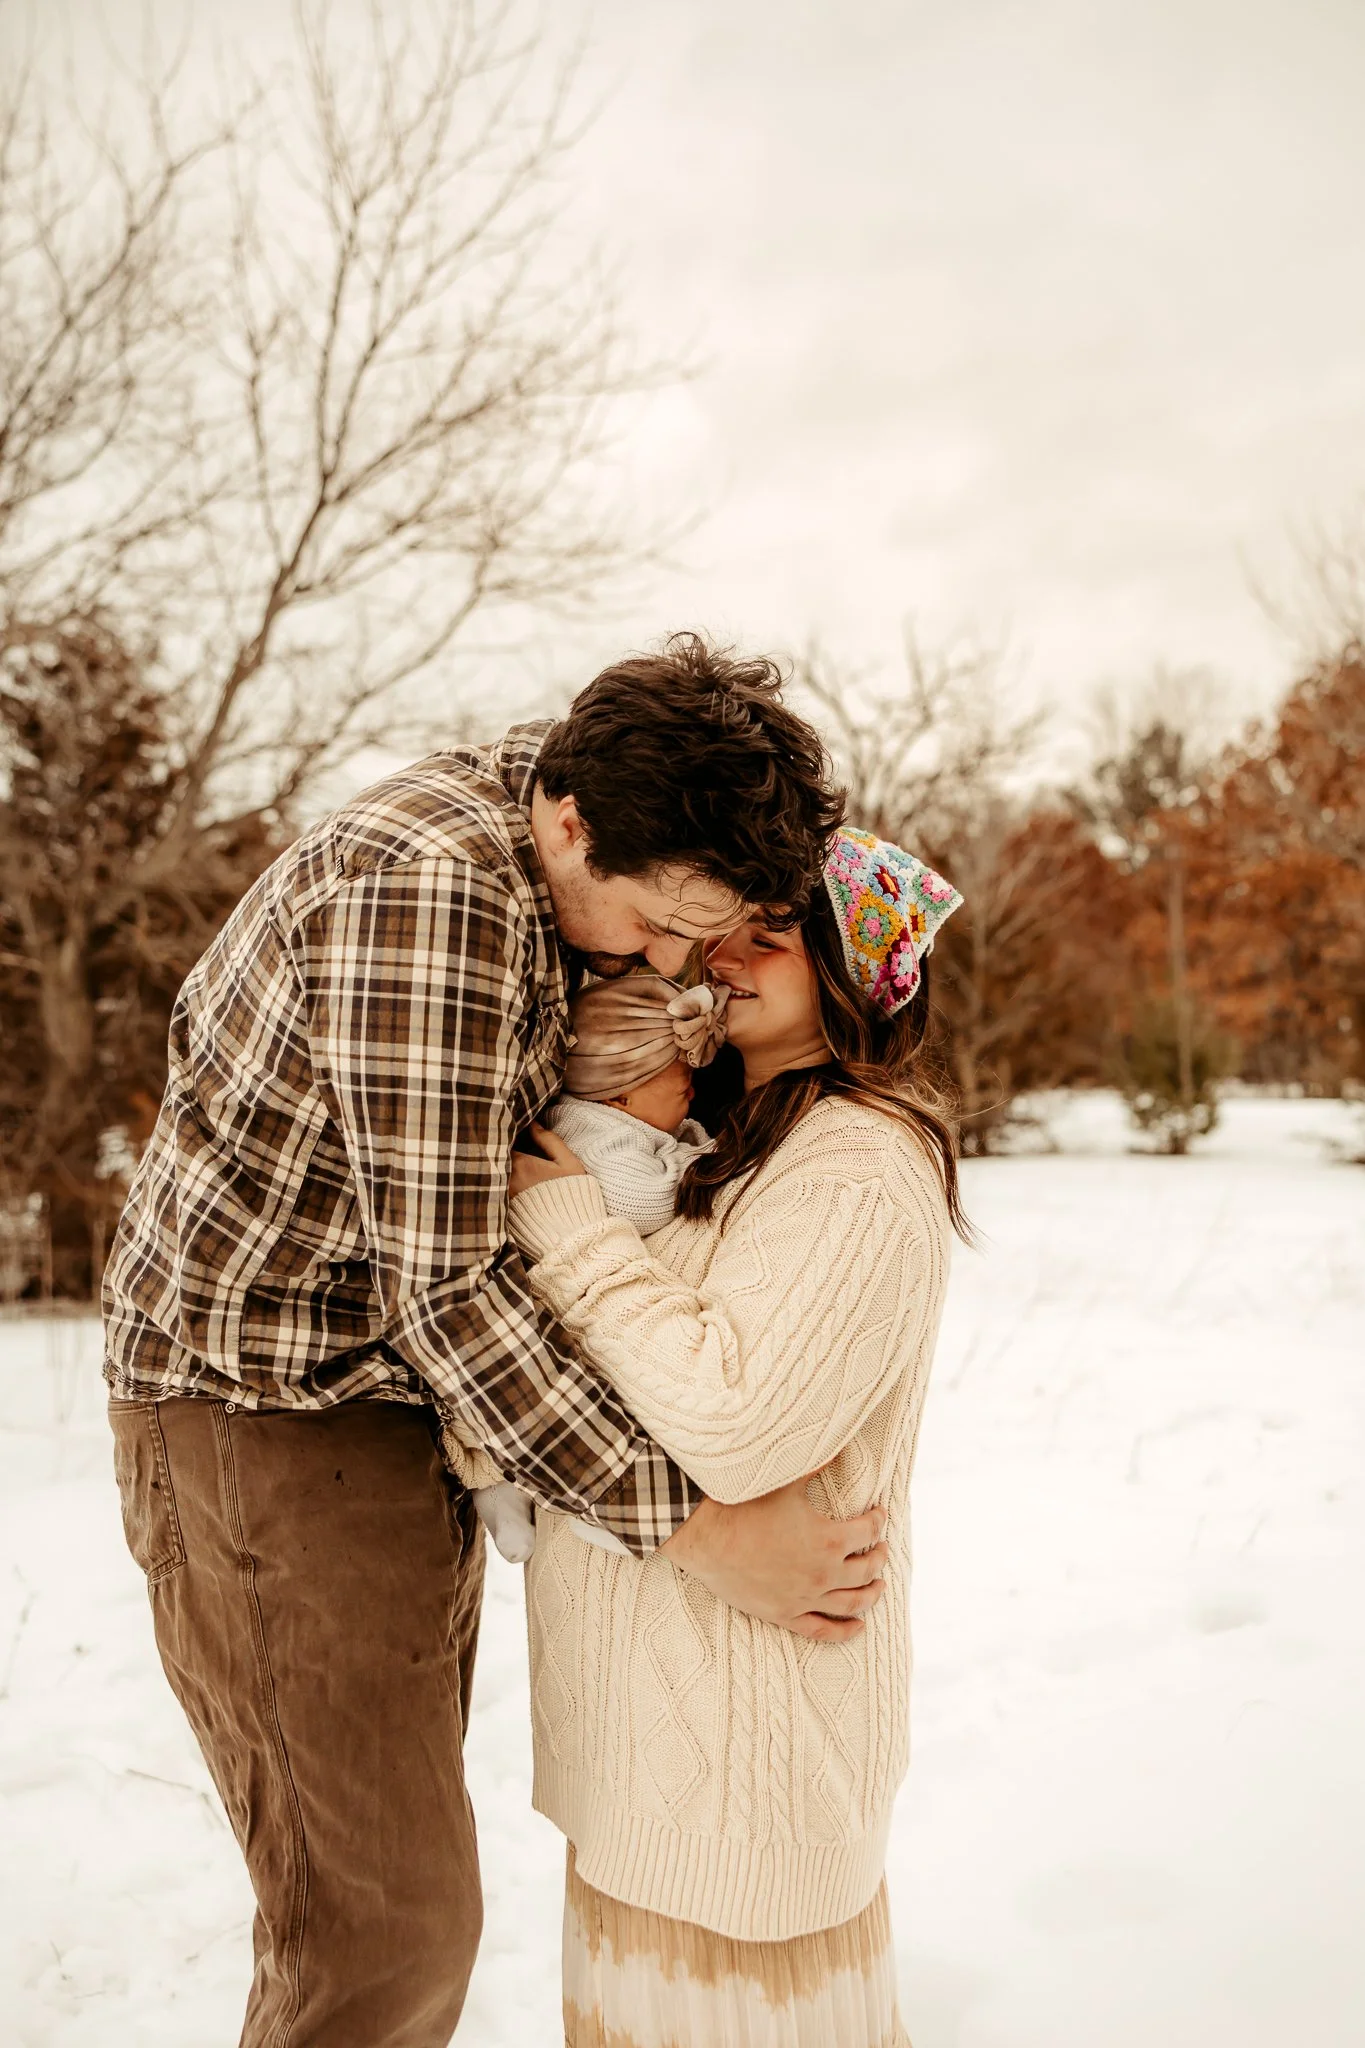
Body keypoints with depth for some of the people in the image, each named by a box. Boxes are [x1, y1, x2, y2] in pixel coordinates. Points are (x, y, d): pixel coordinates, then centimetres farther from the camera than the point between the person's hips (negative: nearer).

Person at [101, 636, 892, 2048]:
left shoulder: (582, 846, 2)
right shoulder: (430, 887, -27)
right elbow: (439, 1283, -28)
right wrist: (694, 1530, -24)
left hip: (401, 1388, 9)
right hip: (262, 1395, -9)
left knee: (401, 1847, 19)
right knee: (382, 1919, -6)